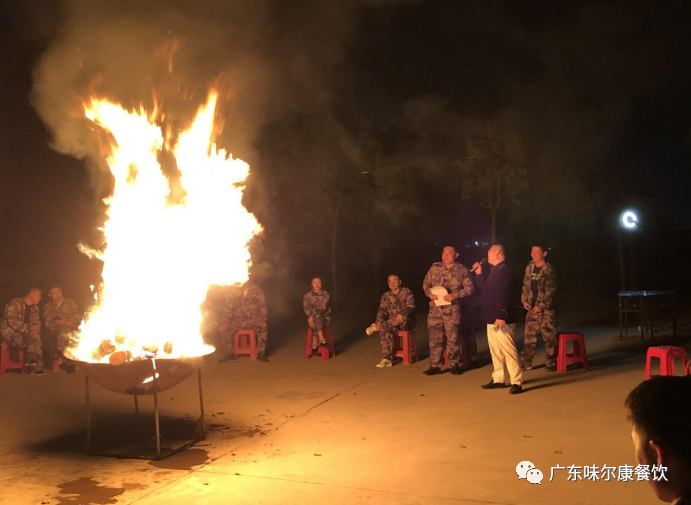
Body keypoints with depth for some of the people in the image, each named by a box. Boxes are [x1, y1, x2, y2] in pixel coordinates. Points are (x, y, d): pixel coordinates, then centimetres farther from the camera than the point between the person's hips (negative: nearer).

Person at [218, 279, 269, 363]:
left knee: (263, 329, -32)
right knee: (224, 329, -23)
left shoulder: (257, 290, -2)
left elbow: (263, 306, -2)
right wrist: (224, 322, -11)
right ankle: (230, 354, -8)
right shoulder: (233, 291, 1)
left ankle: (261, 353, -15)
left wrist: (263, 321, -17)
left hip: (253, 320, -2)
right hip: (238, 320, 2)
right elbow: (228, 308, 2)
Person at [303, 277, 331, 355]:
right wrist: (311, 316, -21)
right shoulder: (307, 296, 6)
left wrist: (312, 316, -21)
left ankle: (314, 343, -29)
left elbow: (323, 307, -11)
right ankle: (322, 339, -38)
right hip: (312, 318, 0)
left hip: (325, 317, 0)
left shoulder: (325, 294, 0)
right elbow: (306, 309, -1)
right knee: (317, 317, -33)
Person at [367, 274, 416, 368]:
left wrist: (401, 314, -35)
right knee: (384, 330, -30)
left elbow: (410, 307, -15)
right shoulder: (386, 296, 10)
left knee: (404, 318, -38)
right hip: (392, 323, 3)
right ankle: (386, 359, -29)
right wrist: (379, 321, -20)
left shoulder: (407, 292, -3)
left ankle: (375, 327, -25)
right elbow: (382, 310, 1)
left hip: (406, 323, -3)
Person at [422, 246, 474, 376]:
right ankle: (435, 365, 11)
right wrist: (429, 293, -8)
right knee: (435, 337, 4)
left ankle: (453, 364, 17)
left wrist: (455, 295, -17)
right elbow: (425, 283, 12)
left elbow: (469, 288, -4)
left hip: (452, 309, -2)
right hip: (435, 308, 3)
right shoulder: (434, 267, 8)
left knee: (452, 337, 4)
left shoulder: (462, 270, -1)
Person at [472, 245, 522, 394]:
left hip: (500, 320, -11)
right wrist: (479, 274, 16)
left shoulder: (502, 270, -15)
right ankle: (498, 379, 23)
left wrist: (501, 316, -27)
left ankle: (516, 382, -4)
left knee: (508, 350, -8)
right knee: (495, 350, 15)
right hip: (492, 319, 11)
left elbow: (502, 295, -23)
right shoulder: (495, 270, 17)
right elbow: (486, 290, 23)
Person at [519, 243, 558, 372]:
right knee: (529, 336, 7)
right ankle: (526, 363, 12)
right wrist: (524, 300, 2)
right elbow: (525, 285, 15)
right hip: (532, 308, 6)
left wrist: (541, 306, -16)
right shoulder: (530, 267, 9)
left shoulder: (549, 270, -9)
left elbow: (550, 291, -12)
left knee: (549, 336, -1)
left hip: (546, 308, -5)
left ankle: (551, 363, 8)